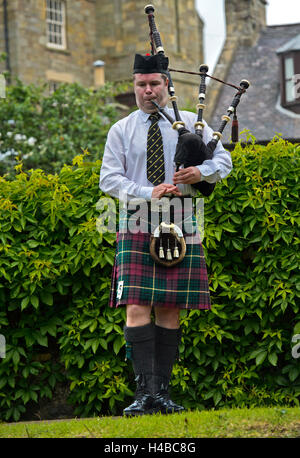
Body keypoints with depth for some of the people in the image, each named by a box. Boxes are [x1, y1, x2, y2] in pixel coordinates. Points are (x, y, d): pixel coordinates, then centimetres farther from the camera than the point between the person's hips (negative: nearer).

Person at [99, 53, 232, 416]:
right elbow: (108, 179, 2)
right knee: (137, 308, -13)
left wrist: (201, 172, -12)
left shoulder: (191, 123, 11)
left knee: (170, 310, 1)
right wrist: (147, 193, -14)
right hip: (137, 225, -1)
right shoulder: (121, 131, 9)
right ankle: (145, 390, -14)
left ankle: (162, 392, 6)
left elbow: (224, 160, 10)